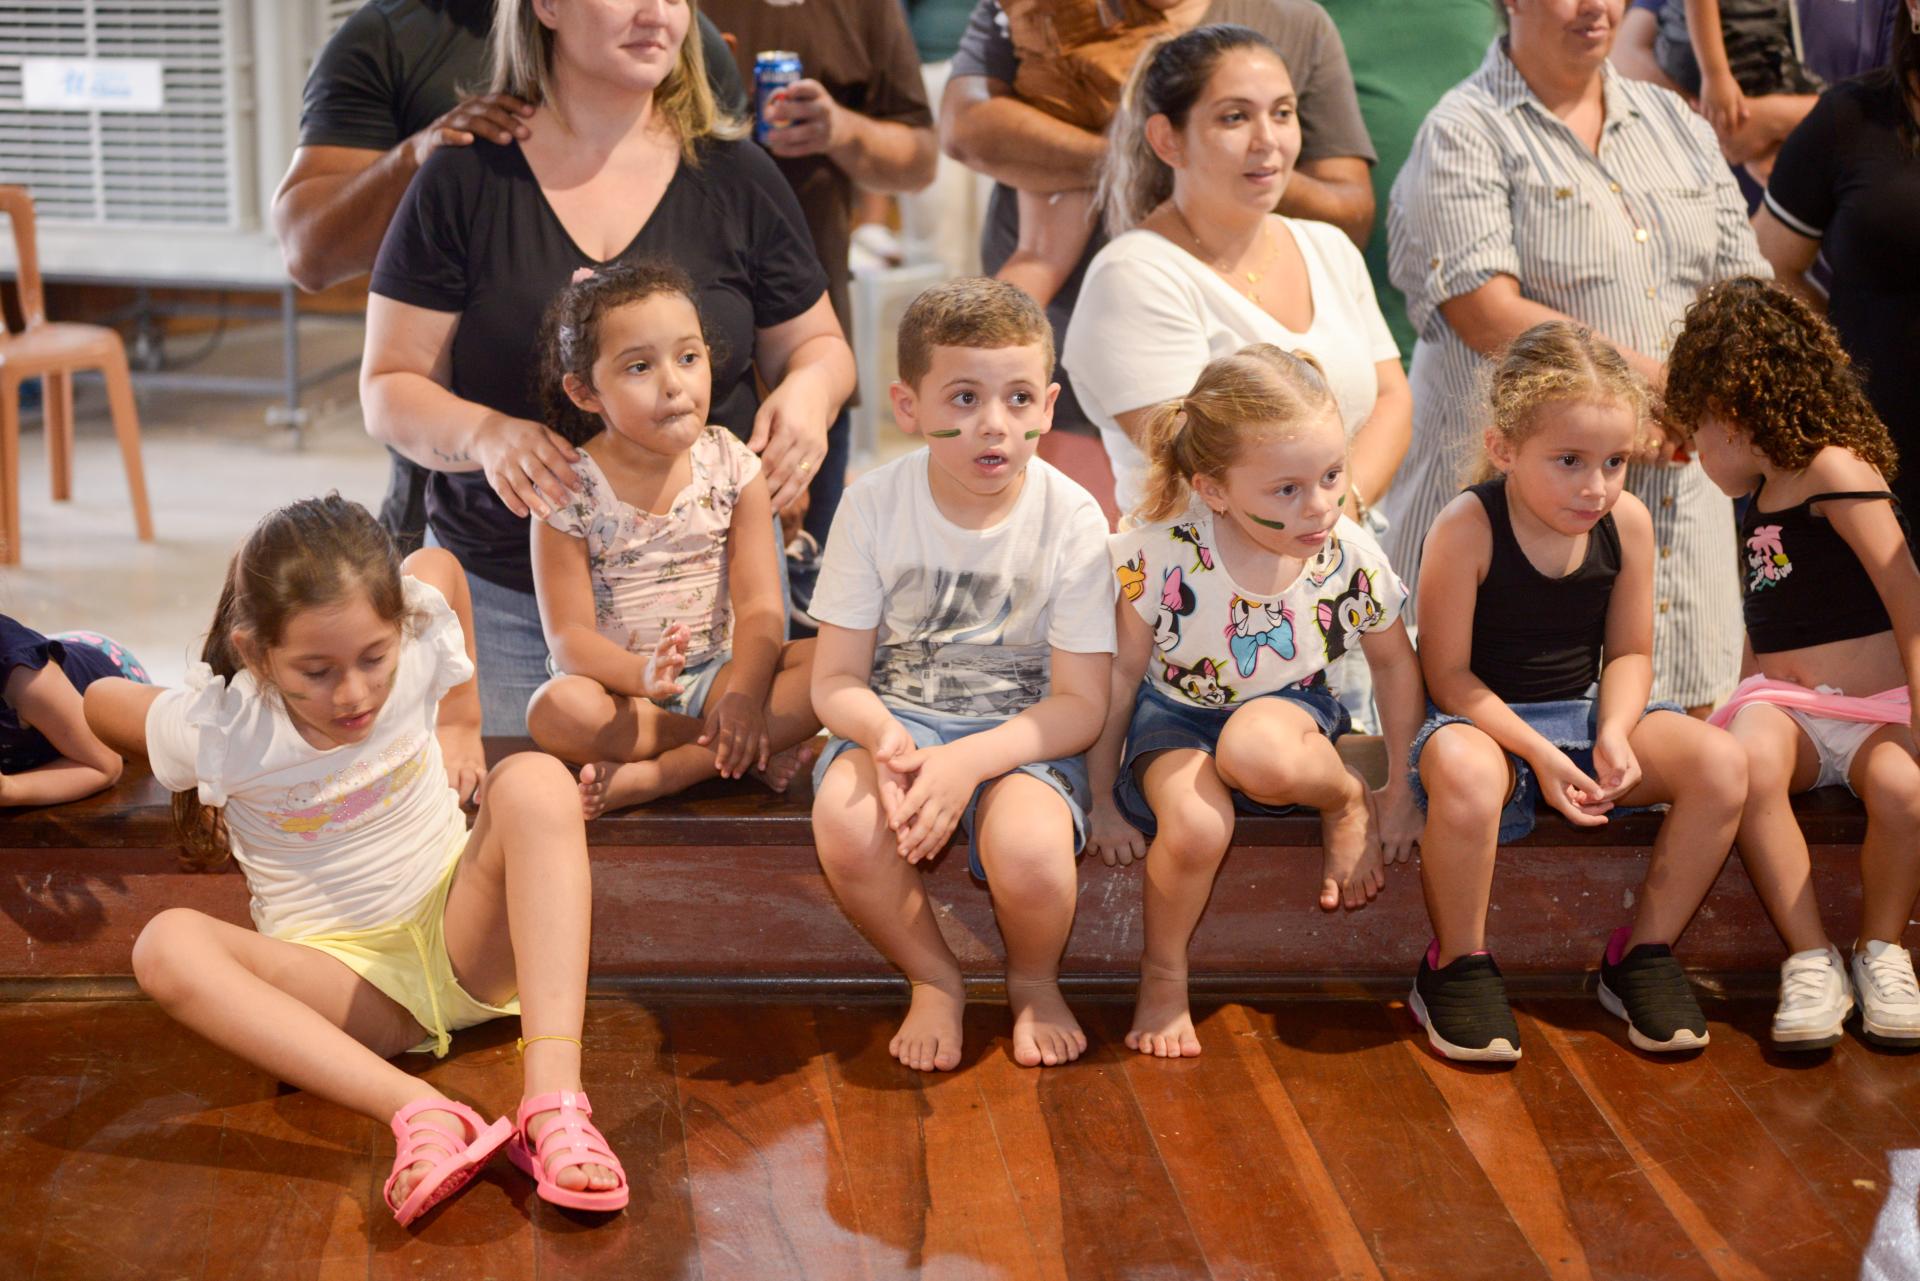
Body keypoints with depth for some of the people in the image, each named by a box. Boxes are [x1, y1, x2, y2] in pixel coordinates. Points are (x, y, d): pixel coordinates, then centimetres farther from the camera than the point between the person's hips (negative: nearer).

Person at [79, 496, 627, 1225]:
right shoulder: (216, 730, -18)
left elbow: (440, 565, 9)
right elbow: (101, 702, 2)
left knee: (535, 781, -29)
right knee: (167, 946, -30)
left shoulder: (419, 645, -15)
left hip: (461, 935, 1)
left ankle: (553, 1099, -43)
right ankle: (418, 1111, -46)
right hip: (343, 977, -1)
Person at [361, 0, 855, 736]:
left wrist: (809, 391, -8)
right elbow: (389, 386, 0)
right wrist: (482, 434, -21)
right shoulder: (464, 181, 0)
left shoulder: (735, 178, 5)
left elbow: (816, 342, 16)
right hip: (504, 595, -1)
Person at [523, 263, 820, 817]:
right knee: (555, 710, -35)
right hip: (621, 684, -2)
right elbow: (569, 636, -13)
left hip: (717, 671, 3)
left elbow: (759, 605, -7)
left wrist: (744, 693, -27)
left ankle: (650, 776, -28)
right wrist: (642, 674, -35)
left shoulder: (731, 464, -2)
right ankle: (753, 751, -20)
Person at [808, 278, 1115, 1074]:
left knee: (1030, 847, -34)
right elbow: (836, 679, -4)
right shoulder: (875, 506, -8)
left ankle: (1034, 980, 4)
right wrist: (885, 739, -28)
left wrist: (967, 762, -27)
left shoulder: (1071, 518, -12)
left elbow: (1080, 705, -12)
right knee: (846, 823, -32)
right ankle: (935, 979, -1)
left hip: (1023, 732, -1)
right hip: (897, 719, 1)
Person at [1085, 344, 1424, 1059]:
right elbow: (1121, 674, -9)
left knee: (1256, 748, -39)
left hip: (1290, 713, 0)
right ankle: (1163, 972, -4)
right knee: (1196, 826, -34)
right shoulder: (1160, 556, -22)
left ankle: (1347, 801, -3)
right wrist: (1102, 801, -4)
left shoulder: (1351, 557, -14)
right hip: (1177, 717, 0)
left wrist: (1398, 792, 8)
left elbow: (1394, 664, 4)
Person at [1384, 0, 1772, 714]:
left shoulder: (1675, 123, 17)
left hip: (1676, 485, 6)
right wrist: (1652, 378, -16)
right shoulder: (1466, 133, -3)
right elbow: (1487, 315, -15)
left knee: (1687, 724, 4)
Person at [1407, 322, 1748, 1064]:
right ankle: (1457, 968, -15)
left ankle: (1643, 953, 1)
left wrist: (1614, 731, -15)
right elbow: (1448, 675, -15)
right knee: (1466, 773, -41)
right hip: (1484, 721, -5)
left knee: (1720, 761, -18)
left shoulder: (1628, 522, -4)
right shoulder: (1468, 528, -18)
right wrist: (1538, 754, -24)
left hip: (1582, 712, 5)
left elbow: (1629, 652, 6)